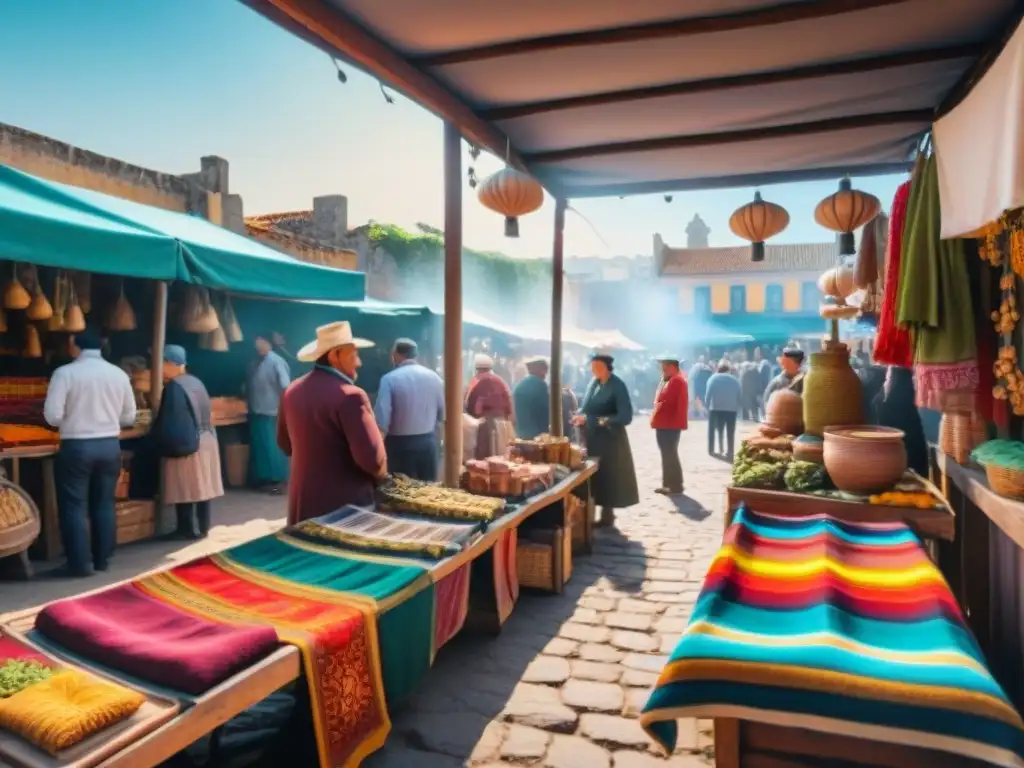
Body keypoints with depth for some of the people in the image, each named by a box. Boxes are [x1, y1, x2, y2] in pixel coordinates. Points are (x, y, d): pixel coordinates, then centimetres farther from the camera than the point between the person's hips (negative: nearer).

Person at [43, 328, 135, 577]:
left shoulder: (65, 372, -9)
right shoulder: (119, 374, 3)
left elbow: (52, 416, -13)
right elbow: (129, 417, 8)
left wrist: (72, 421, 8)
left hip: (76, 447, -4)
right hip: (110, 446, 4)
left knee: (74, 506, 7)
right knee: (104, 504, 14)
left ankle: (79, 563, 9)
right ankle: (102, 559, 21)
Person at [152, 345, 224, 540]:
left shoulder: (173, 387, -14)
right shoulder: (196, 382, 10)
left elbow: (168, 421, -14)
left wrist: (152, 431, 1)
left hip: (185, 445, -8)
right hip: (206, 441, 8)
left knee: (185, 488, 2)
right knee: (201, 485, 11)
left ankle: (187, 530, 9)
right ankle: (203, 528, 18)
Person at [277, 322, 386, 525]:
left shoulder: (292, 391, 4)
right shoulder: (349, 396, -20)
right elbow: (371, 457, -23)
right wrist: (379, 476, -3)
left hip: (303, 502, 7)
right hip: (345, 503, -7)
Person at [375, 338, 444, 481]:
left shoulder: (390, 379, -11)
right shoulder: (434, 377, 2)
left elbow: (381, 420, -15)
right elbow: (443, 414, 6)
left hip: (400, 444, -4)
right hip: (429, 442, 4)